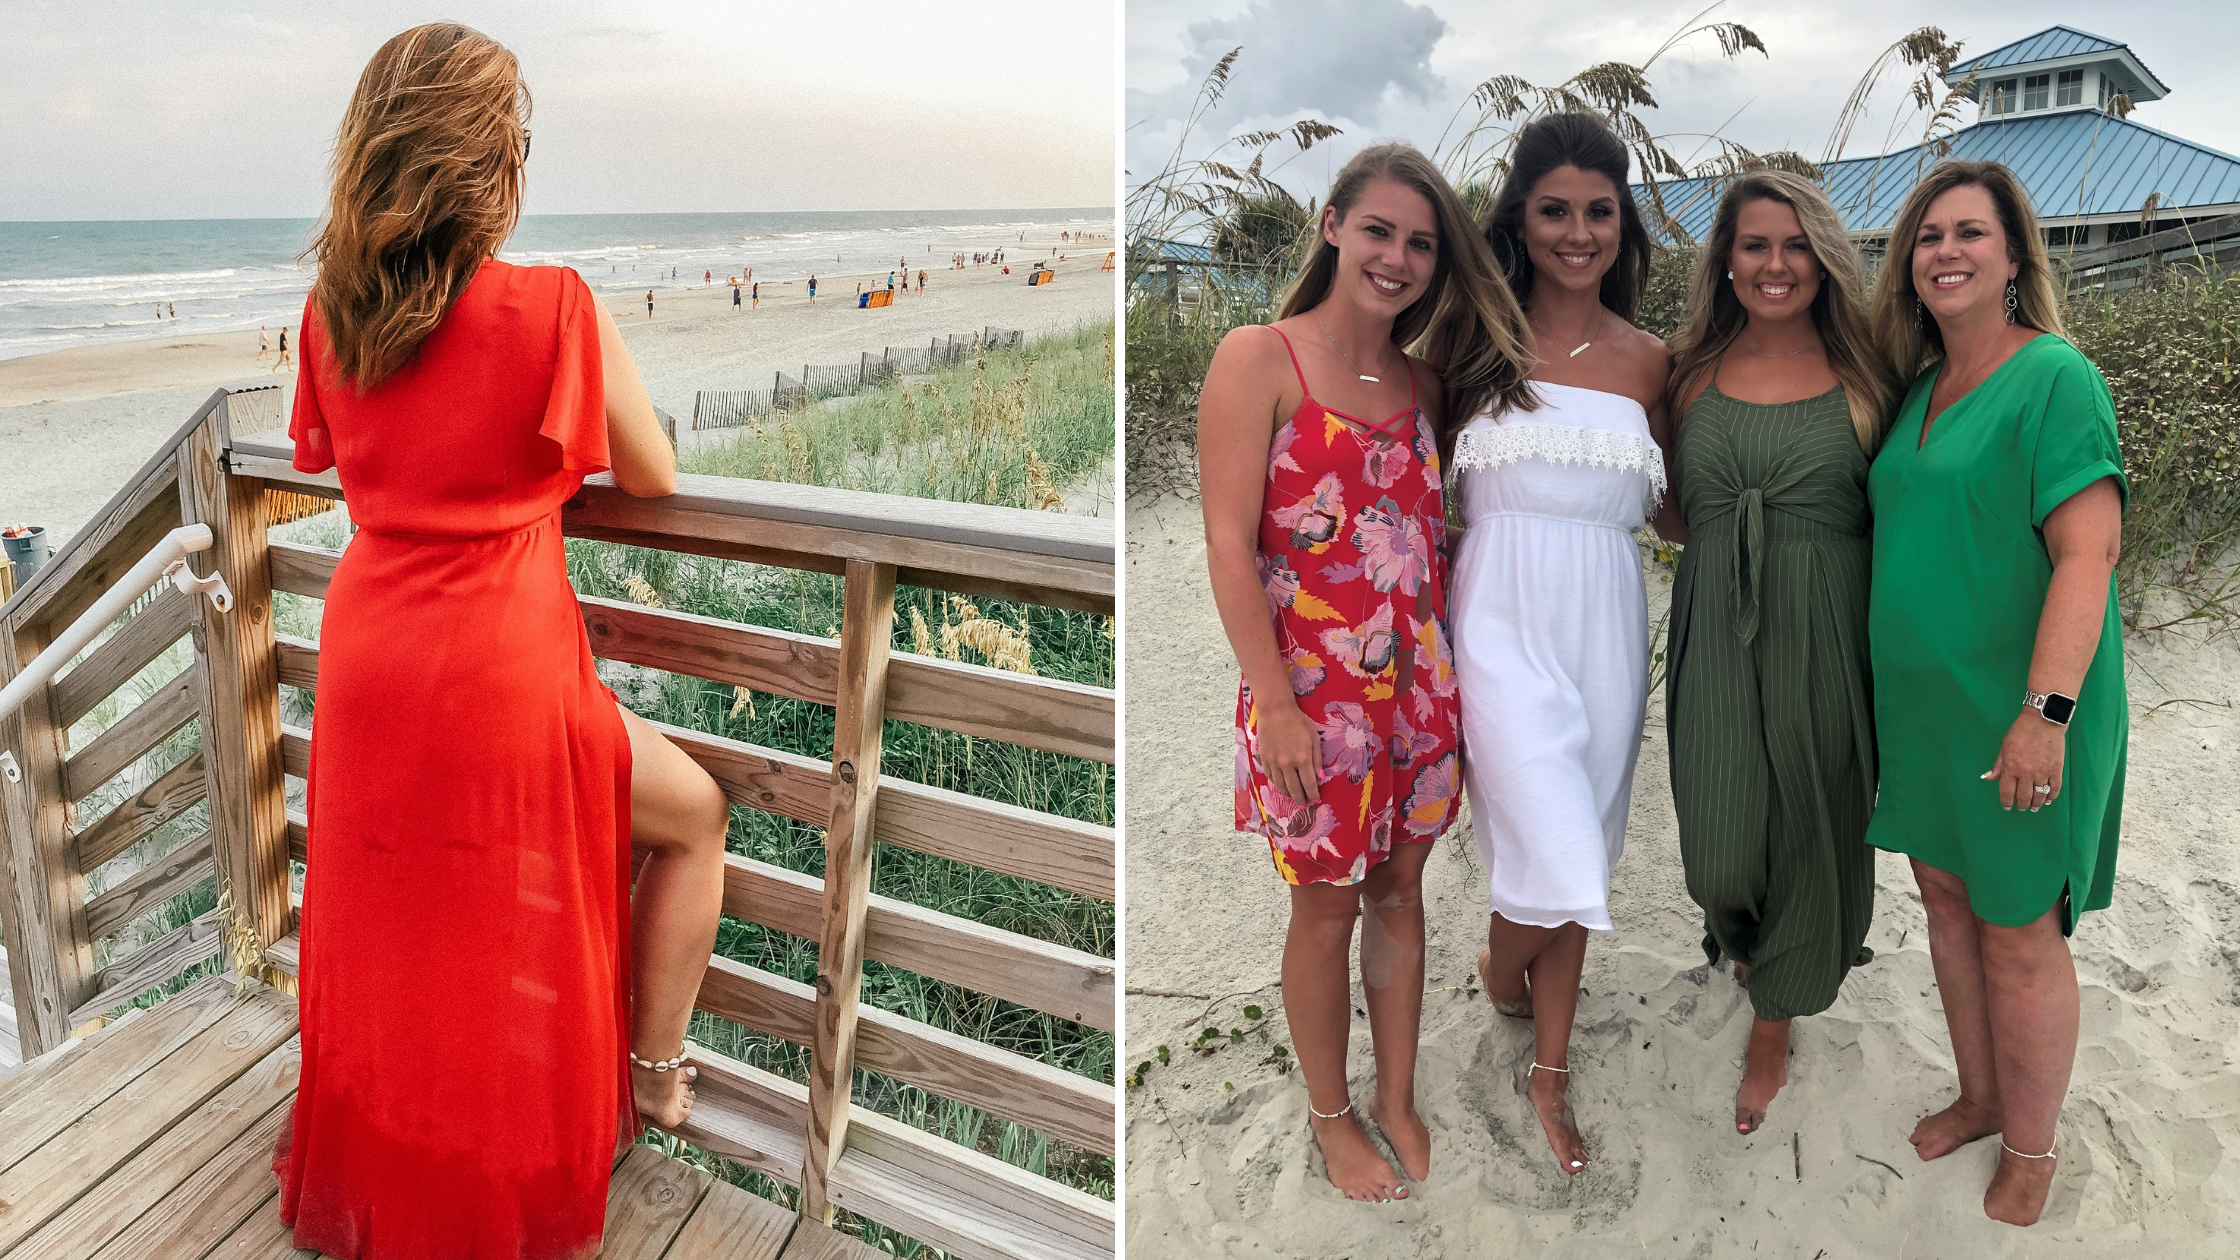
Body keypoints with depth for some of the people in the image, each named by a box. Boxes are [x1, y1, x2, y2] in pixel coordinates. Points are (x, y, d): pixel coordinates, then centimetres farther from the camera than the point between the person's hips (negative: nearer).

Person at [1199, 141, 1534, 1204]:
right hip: (1313, 692, -5)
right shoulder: (1259, 360, -9)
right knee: (1327, 907, 9)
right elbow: (1229, 543, -13)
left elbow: (1431, 533, 14)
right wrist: (1275, 702, -17)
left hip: (1417, 682, 5)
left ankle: (1398, 1099, 36)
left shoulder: (1424, 385, 9)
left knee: (1400, 889, 17)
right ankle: (1331, 1116, 30)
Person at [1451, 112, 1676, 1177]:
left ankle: (1550, 1070, 29)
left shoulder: (1648, 361, 7)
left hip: (1605, 621, 4)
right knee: (1554, 856, -9)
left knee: (1579, 856, 11)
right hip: (1505, 617, -3)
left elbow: (1670, 509, 13)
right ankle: (1500, 965, 29)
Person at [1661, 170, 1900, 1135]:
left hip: (1826, 639, -1)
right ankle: (1746, 944, 39)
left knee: (1810, 833, 9)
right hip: (1718, 637, 1)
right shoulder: (1695, 372, 5)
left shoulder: (1861, 374, 1)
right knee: (1722, 853, 1)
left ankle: (1773, 1029, 32)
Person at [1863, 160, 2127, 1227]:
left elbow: (2088, 552, -20)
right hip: (1920, 702, 7)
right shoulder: (1919, 388, 9)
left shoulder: (2055, 379, -14)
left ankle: (2030, 1153, 24)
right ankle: (1981, 1098, 37)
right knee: (1947, 899, 18)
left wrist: (2046, 710, -25)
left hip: (2013, 713, -7)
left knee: (2019, 932, 5)